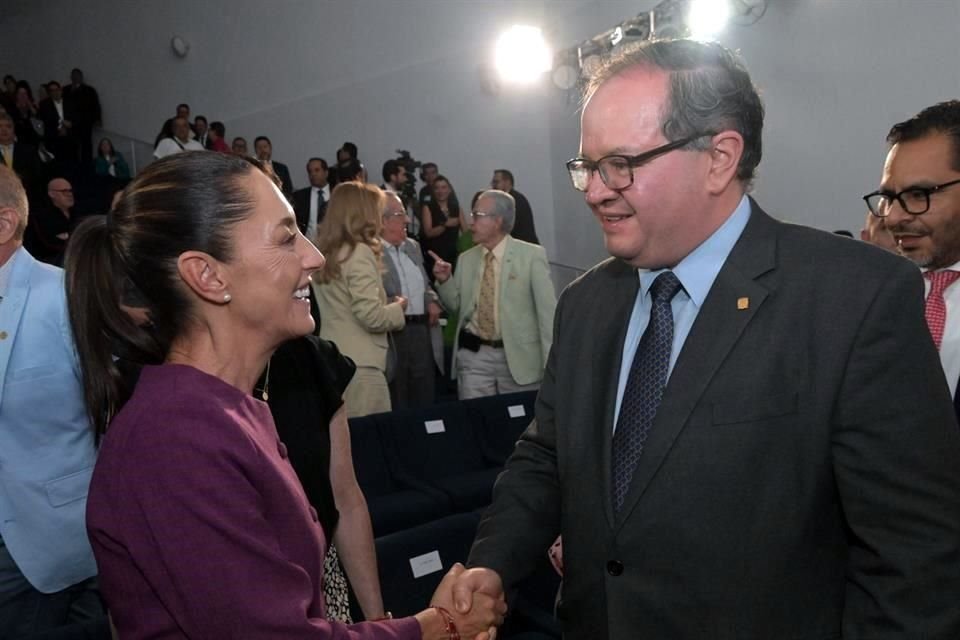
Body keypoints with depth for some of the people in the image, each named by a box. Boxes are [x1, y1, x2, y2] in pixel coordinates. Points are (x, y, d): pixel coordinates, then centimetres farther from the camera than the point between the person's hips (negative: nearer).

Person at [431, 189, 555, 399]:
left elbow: (547, 311, -5)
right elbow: (458, 307, 14)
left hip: (519, 356, -3)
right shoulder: (466, 258, 8)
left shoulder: (531, 255, -4)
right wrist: (445, 281, -4)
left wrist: (550, 364, -7)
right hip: (474, 355, 3)